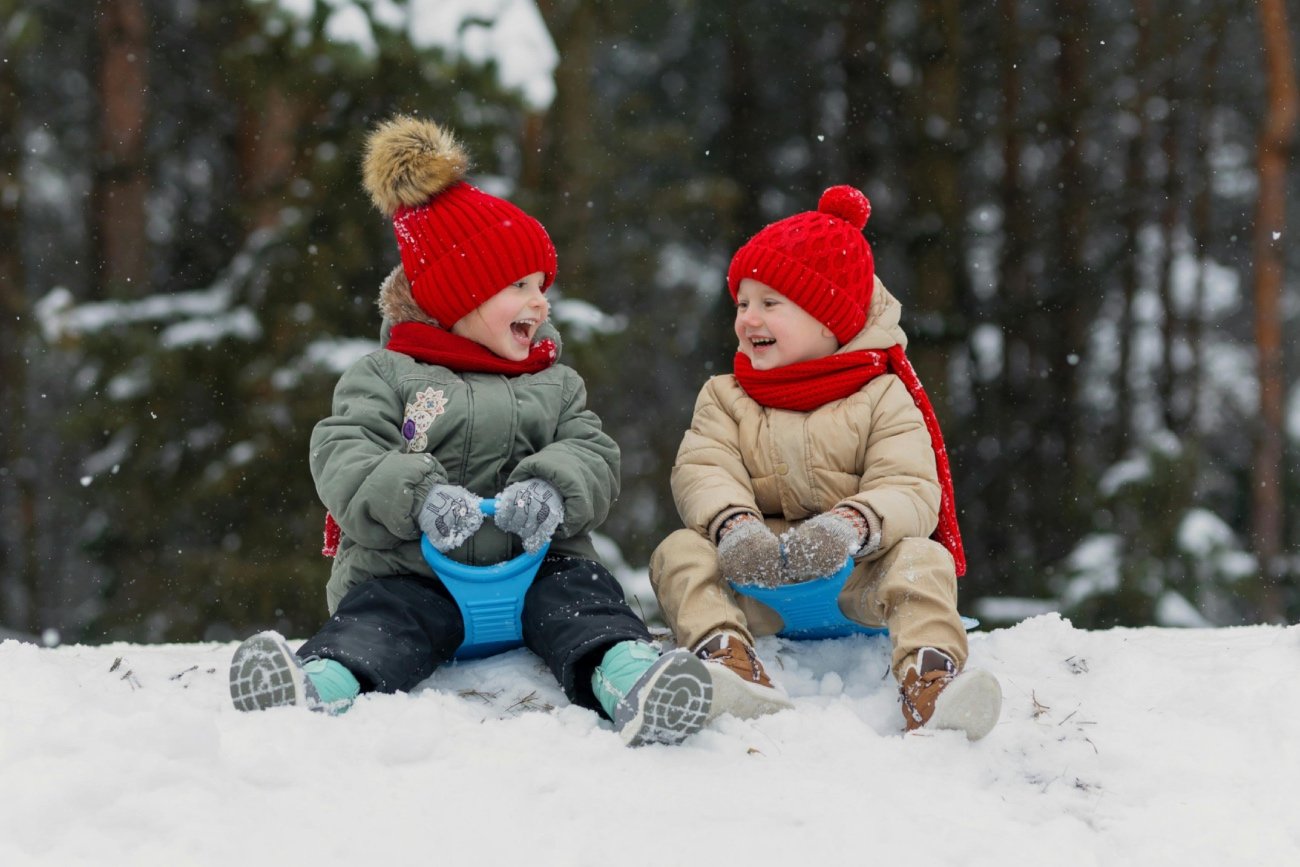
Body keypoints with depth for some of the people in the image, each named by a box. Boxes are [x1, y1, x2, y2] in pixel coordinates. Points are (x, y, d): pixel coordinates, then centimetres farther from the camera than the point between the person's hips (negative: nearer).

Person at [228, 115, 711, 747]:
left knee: (579, 589, -27)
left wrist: (551, 490, -20)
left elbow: (593, 457, 6)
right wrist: (418, 496, -26)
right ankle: (323, 682, -60)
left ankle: (622, 671, -55)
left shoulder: (557, 386, 21)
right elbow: (343, 458, -5)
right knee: (383, 617, -30)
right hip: (409, 567, -2)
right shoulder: (386, 377, 10)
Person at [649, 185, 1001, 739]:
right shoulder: (725, 399, 14)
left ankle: (929, 679, -48)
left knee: (923, 560, -29)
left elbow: (910, 491, -9)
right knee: (678, 553, -23)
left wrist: (850, 525, -33)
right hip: (754, 575, 2)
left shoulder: (884, 399, 4)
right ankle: (729, 659, -47)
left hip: (857, 574, -2)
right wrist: (733, 524, -29)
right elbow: (702, 471, -4)